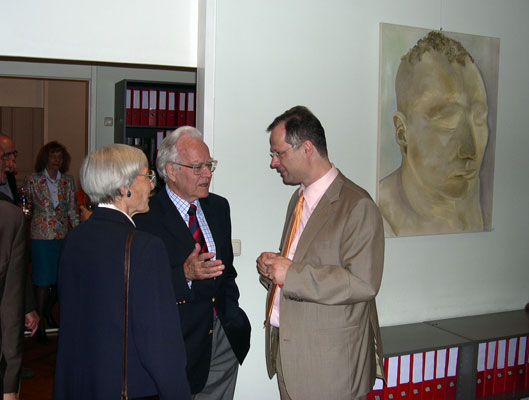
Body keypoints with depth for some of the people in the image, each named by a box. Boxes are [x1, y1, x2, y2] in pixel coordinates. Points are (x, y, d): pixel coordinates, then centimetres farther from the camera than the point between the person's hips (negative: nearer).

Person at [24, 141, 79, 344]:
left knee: (60, 280, 9)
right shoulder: (33, 180, -2)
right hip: (41, 236, -3)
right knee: (44, 281, -2)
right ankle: (39, 322, 12)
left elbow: (72, 210, 7)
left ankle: (48, 311, 36)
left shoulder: (68, 181, 5)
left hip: (63, 235, 3)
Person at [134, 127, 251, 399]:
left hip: (224, 337, 6)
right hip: (179, 343, -6)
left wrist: (230, 311, 11)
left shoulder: (219, 207, 8)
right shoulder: (146, 217, -14)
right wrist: (185, 274, -30)